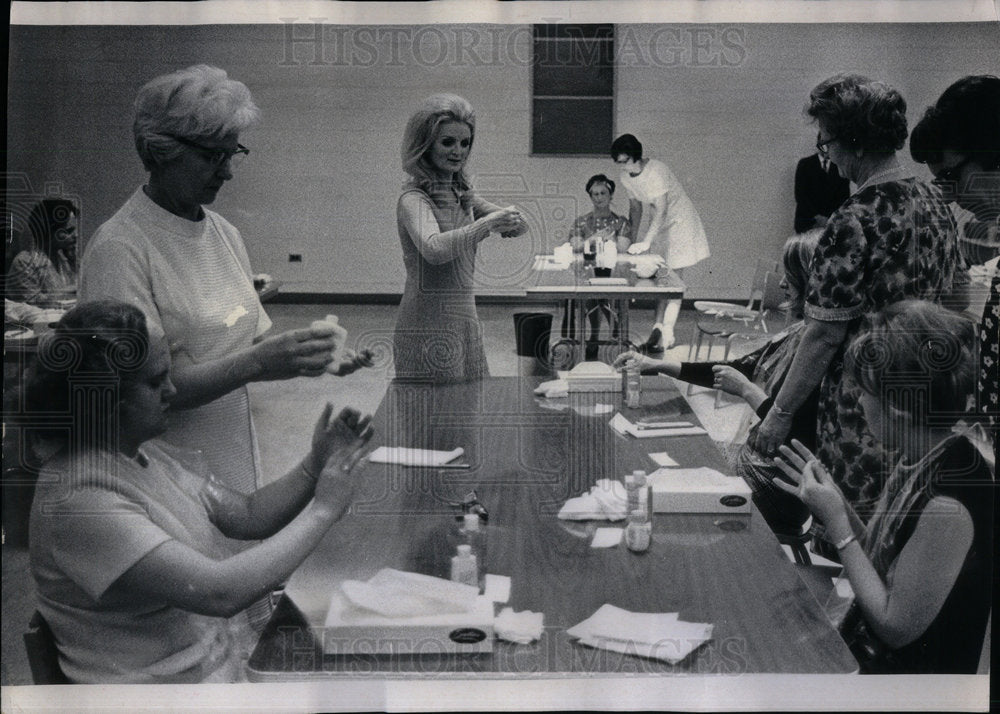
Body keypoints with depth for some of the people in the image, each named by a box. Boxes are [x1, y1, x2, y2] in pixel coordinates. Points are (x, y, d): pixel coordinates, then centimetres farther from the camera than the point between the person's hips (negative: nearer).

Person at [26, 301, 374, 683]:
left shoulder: (149, 454, 5)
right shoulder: (81, 501, -25)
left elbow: (247, 515, 9)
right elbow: (220, 593, -30)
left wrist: (316, 466, -8)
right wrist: (323, 508, -21)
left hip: (228, 657, 8)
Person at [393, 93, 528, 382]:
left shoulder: (461, 194, 12)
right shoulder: (413, 199, -12)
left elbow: (520, 224, 11)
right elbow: (434, 249, -31)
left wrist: (512, 220, -12)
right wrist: (487, 224, -40)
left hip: (466, 323, 8)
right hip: (428, 330, -8)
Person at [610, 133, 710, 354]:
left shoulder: (656, 171, -27)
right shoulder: (626, 177, -3)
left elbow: (661, 210, -32)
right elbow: (635, 207, 11)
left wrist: (646, 242, -37)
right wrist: (632, 239, 6)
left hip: (679, 221, -7)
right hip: (659, 223, 7)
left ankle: (667, 334, -13)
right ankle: (658, 329, 7)